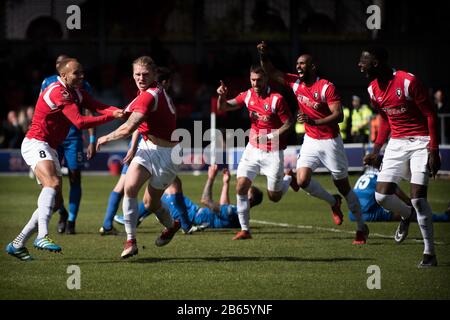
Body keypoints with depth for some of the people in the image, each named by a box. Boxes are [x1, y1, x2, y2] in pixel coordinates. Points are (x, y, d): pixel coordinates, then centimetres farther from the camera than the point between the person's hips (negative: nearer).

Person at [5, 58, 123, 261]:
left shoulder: (77, 93, 12)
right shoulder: (58, 92, -17)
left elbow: (97, 106, -3)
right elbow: (80, 122, -24)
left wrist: (116, 111, -24)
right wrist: (111, 116, -24)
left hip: (50, 149, 10)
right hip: (35, 143, -10)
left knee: (55, 201, 6)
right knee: (53, 183, -33)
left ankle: (17, 244, 10)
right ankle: (42, 236, -45)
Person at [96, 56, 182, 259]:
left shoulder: (150, 96, -24)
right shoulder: (156, 91, 7)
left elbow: (128, 129, -29)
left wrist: (106, 138, -13)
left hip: (165, 153, -8)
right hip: (148, 147, 8)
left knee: (150, 203, 6)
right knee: (130, 187, -13)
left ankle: (171, 225, 39)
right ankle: (130, 241, -11)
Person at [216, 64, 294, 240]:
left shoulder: (276, 99, -17)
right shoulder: (248, 95, -1)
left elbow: (289, 123, -13)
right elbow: (223, 107, 4)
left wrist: (269, 136, -22)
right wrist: (222, 95, -17)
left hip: (273, 152, -4)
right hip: (253, 149, 4)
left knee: (274, 197, 6)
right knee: (241, 187, -10)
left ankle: (290, 179, 39)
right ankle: (244, 229, -2)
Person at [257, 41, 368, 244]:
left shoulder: (326, 87, -17)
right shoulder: (295, 83, 1)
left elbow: (338, 115, -23)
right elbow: (271, 73, 7)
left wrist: (313, 121, -36)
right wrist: (264, 56, -12)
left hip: (330, 142, -5)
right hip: (310, 141, 5)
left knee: (343, 187, 4)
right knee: (302, 180, -14)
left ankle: (361, 227, 20)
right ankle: (333, 202, 14)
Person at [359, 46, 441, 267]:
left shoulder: (408, 82, -19)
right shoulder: (374, 90, 3)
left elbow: (430, 115, -14)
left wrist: (434, 151, -18)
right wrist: (376, 149, 12)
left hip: (420, 142, -6)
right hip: (396, 143, 6)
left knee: (418, 198, -14)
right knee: (381, 196, -5)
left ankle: (429, 253, -3)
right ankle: (406, 215, 29)